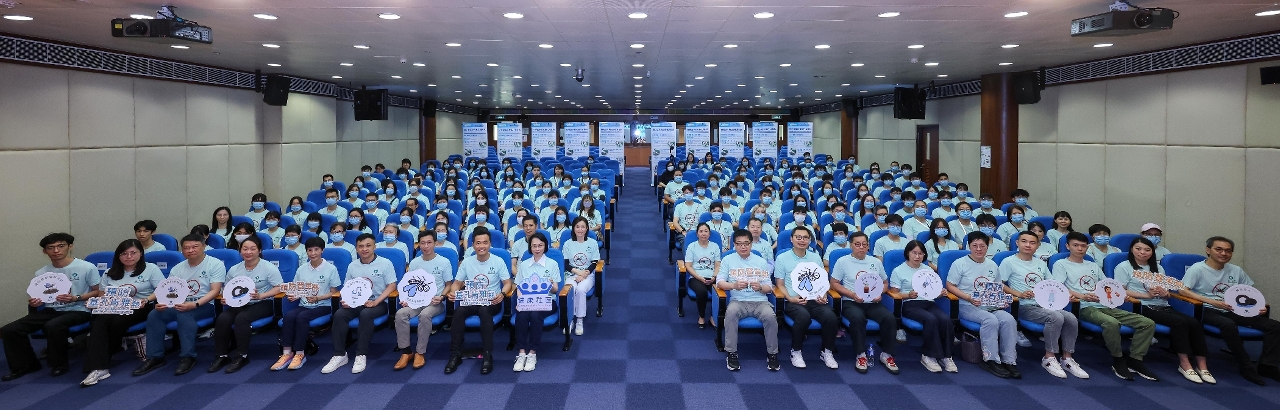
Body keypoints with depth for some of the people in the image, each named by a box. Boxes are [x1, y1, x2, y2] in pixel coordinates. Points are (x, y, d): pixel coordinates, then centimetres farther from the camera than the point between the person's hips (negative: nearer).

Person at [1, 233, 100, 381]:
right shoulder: (41, 273, 9)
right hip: (51, 310, 6)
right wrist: (33, 302, -6)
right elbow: (39, 296, 18)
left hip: (78, 311, -6)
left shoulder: (87, 268, -9)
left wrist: (76, 298, -21)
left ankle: (59, 364, -11)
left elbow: (98, 292, -6)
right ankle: (26, 364, 11)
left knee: (52, 326, -36)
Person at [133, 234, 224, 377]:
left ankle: (188, 357, -29)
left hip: (206, 305, -5)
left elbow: (215, 291, -13)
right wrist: (162, 303, -17)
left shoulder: (215, 264, -4)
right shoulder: (177, 269, 13)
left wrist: (195, 304, -27)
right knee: (154, 315, -19)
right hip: (180, 305, 6)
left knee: (184, 314, -35)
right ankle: (155, 357, -12)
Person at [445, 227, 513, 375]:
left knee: (484, 310, -38)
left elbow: (507, 283, -2)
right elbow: (457, 283, 9)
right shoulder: (467, 262, 6)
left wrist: (502, 294, -24)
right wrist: (452, 292, -14)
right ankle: (455, 354, -22)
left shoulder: (498, 261, -1)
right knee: (458, 311, -31)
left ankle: (488, 355, -32)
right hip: (471, 302, 3)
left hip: (492, 302, -2)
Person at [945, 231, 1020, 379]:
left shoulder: (992, 265, 16)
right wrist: (969, 298, -17)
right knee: (991, 320, -32)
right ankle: (991, 360, -23)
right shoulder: (960, 264, 0)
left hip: (991, 306, 5)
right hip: (968, 307, -5)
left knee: (1009, 320, -25)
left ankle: (1009, 361, -19)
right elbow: (950, 286, -5)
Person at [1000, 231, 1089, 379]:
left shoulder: (1041, 264, 22)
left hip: (1045, 305, 6)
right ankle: (1049, 358, -16)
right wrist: (1019, 294, -17)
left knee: (1071, 318, -20)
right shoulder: (1009, 262, 1)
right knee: (1056, 317, -30)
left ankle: (1067, 359, -6)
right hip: (1025, 307, -6)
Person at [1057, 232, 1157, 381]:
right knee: (1112, 323, -37)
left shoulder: (1094, 266, 28)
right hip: (1085, 308, -7)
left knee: (1148, 323, -10)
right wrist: (1082, 296, -23)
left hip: (1106, 306, 7)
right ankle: (1118, 360, -16)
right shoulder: (1061, 264, 7)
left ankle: (1135, 360, -6)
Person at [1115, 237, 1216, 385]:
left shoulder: (1157, 268, 25)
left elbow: (1167, 292, 19)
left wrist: (1165, 293, -6)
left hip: (1163, 306, 6)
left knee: (1195, 323, -20)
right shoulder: (1124, 267, 6)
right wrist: (1147, 295, -14)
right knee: (1180, 322, -29)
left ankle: (1202, 366, -20)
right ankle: (1184, 364, -22)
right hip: (1144, 308, -6)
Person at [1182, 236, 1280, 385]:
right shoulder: (1197, 269, -5)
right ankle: (1247, 367, -23)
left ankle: (1267, 365, -7)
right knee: (1228, 325, -37)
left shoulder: (1236, 270, 16)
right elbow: (1182, 290, -16)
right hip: (1208, 311, -7)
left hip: (1234, 311, 7)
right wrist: (1213, 302, -23)